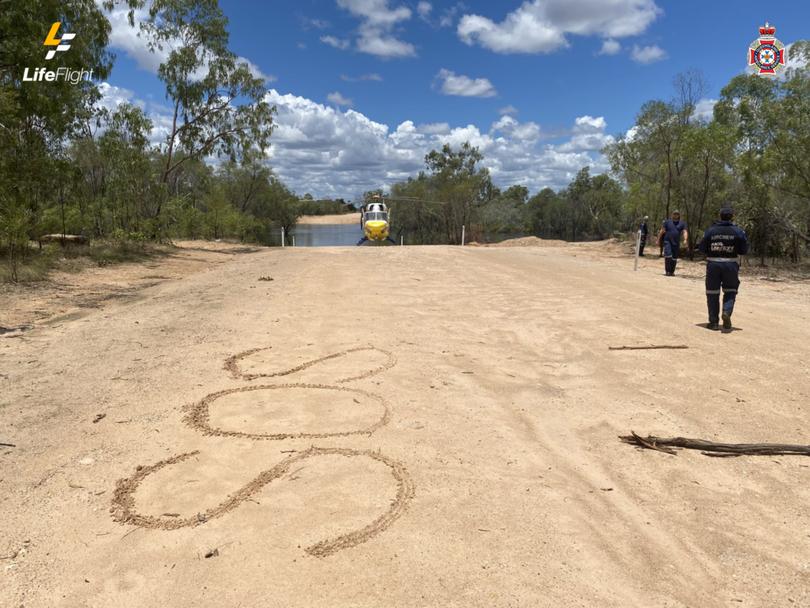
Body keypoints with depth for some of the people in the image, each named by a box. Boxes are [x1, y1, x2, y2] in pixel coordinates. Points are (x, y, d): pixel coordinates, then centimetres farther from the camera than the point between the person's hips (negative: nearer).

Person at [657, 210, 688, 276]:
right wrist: (658, 240, 4)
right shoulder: (667, 222, 6)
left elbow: (685, 232, -1)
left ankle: (672, 271, 18)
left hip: (676, 243, 2)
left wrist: (685, 239, -19)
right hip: (667, 241, -2)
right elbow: (662, 231, 7)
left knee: (674, 258, 6)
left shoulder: (682, 223, 9)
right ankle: (667, 271, -9)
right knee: (668, 256, -17)